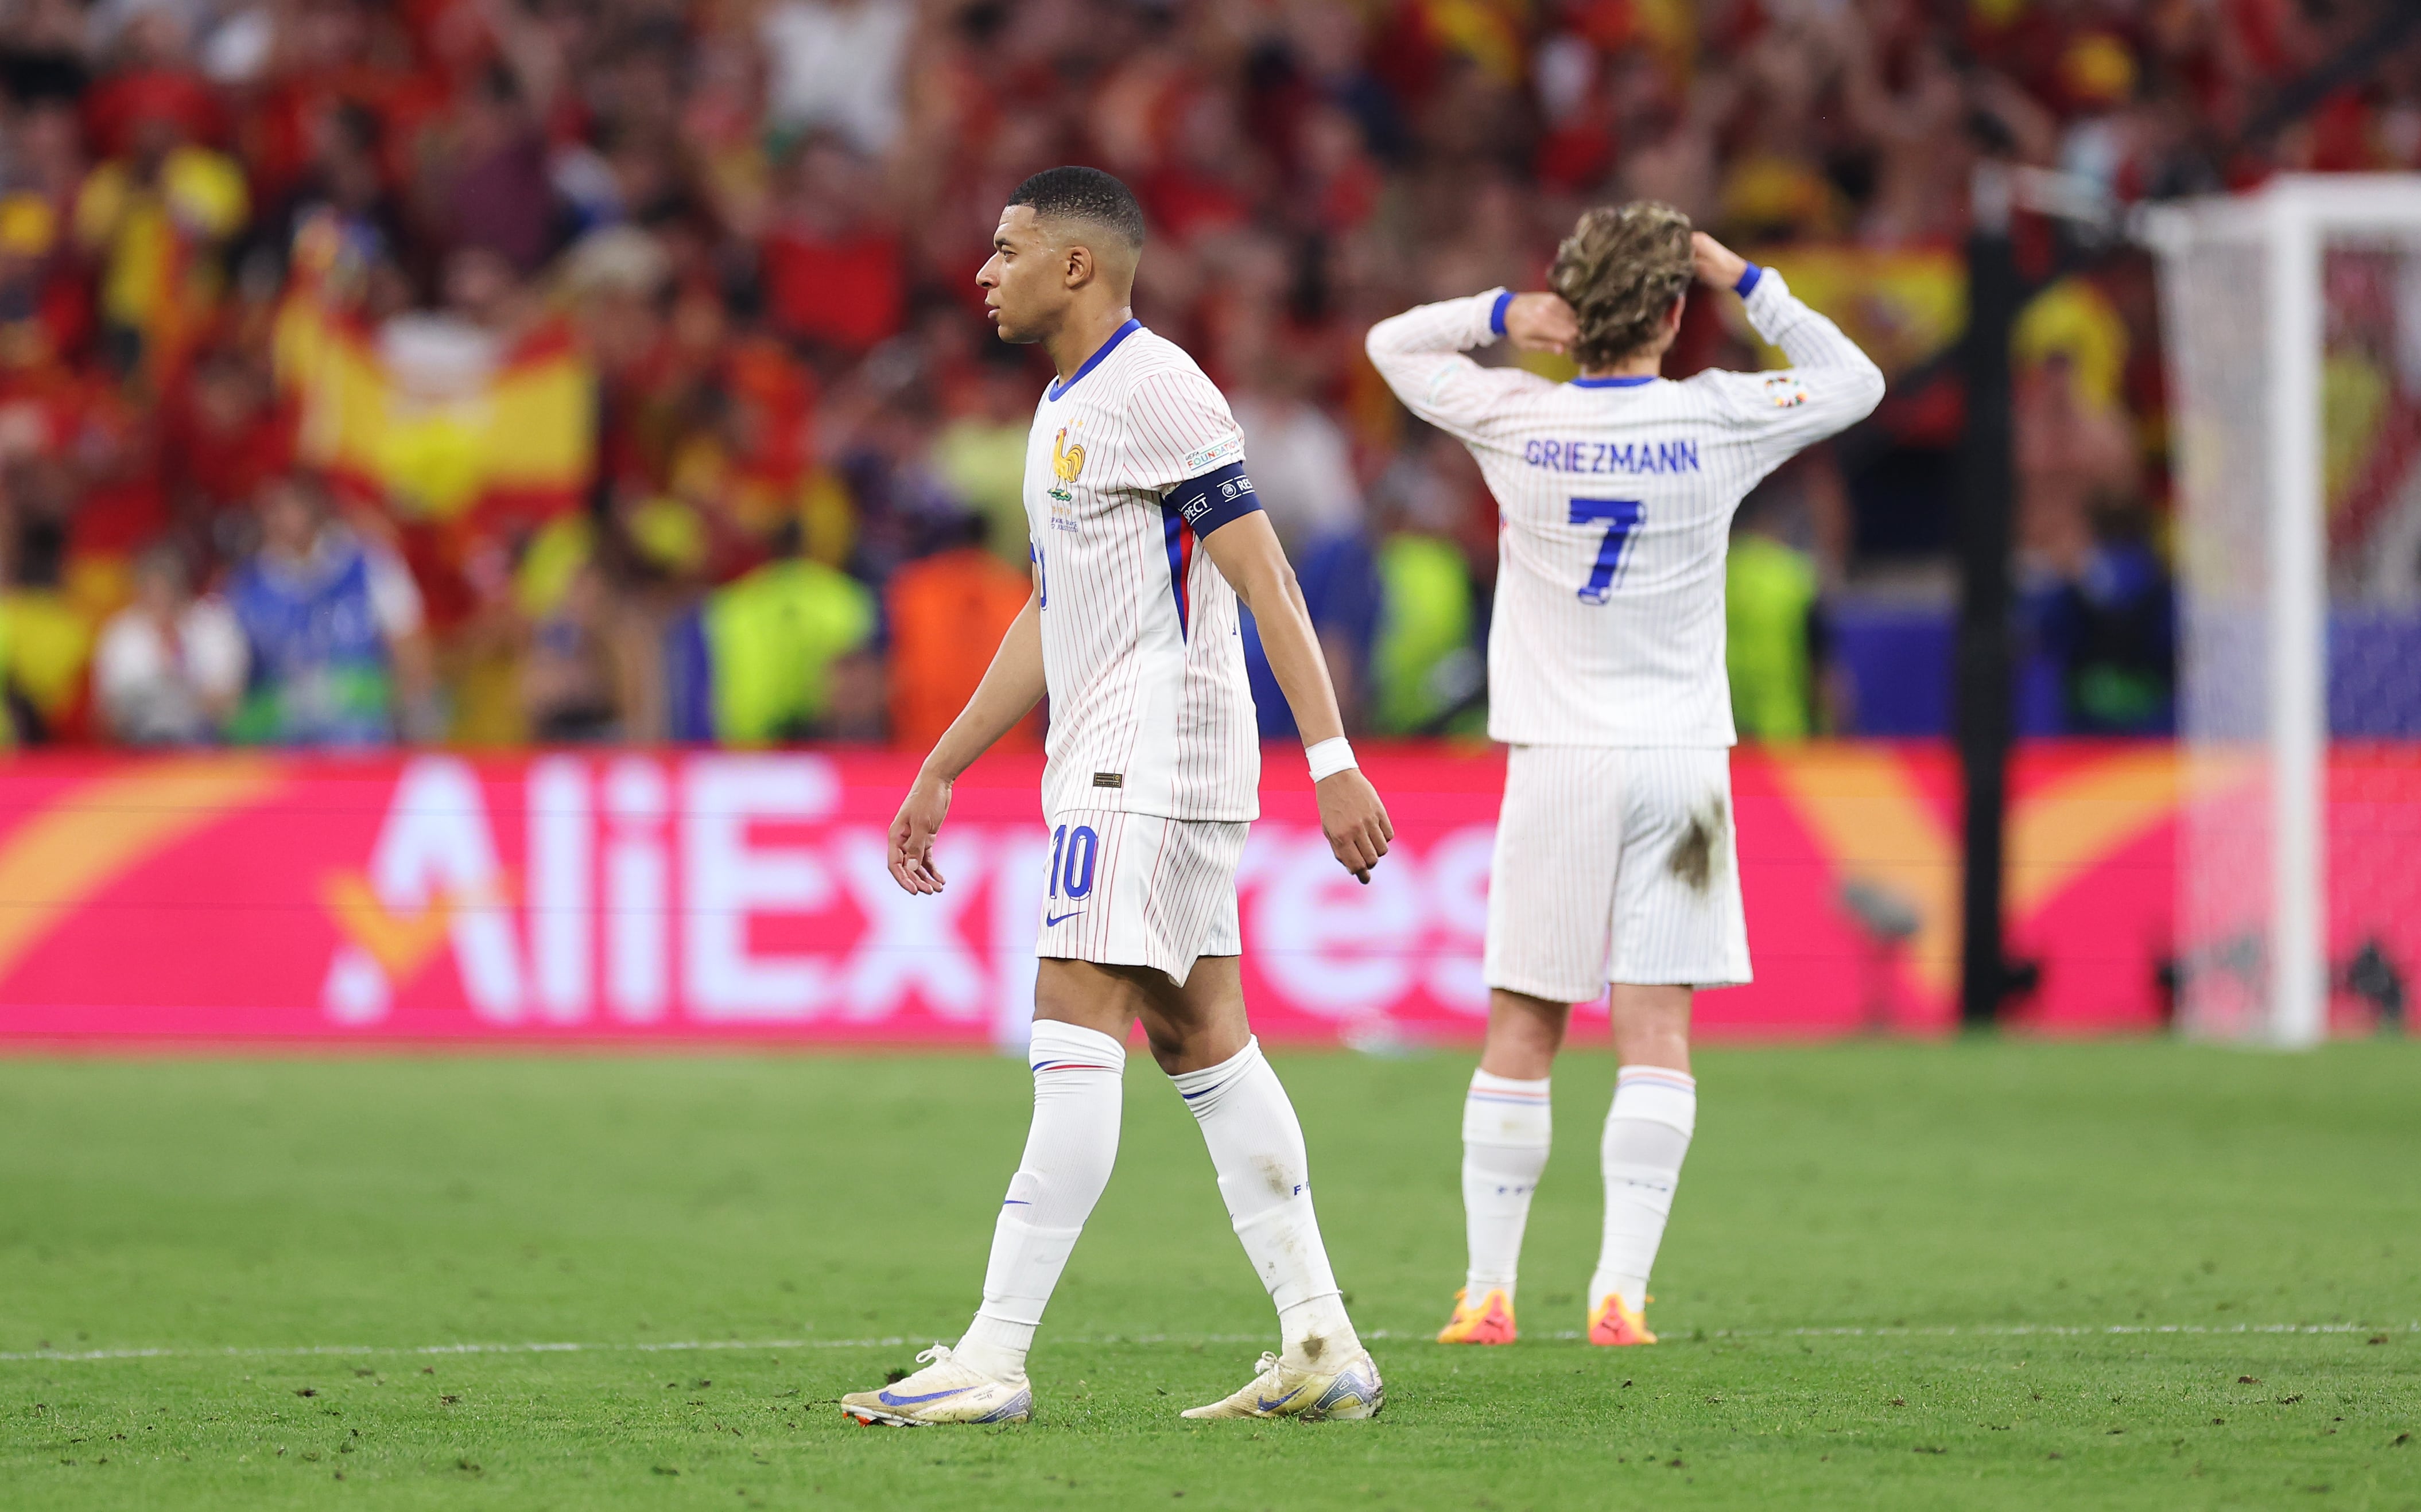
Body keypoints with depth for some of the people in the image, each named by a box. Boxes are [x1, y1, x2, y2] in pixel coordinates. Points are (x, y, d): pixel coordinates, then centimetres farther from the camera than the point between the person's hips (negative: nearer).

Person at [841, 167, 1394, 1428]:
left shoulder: (1155, 391, -13)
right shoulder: (1067, 407, 19)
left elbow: (1265, 580, -17)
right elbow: (1050, 616, 27)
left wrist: (1331, 759, -23)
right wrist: (938, 775, 28)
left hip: (1154, 752, -10)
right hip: (1110, 761, 10)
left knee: (1077, 1036, -12)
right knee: (1202, 1040, 8)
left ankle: (993, 1359, -15)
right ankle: (1321, 1346, 9)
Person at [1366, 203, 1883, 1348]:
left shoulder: (1515, 419, -3)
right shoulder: (1717, 420, -4)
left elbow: (1391, 342, 14)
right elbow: (1856, 383, 14)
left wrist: (1502, 314, -3)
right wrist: (1747, 284, 10)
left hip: (1559, 760, 0)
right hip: (1683, 757, 0)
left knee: (1521, 1032, 5)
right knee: (1657, 1030, -2)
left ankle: (1488, 1292, 7)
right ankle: (1622, 1293, -9)